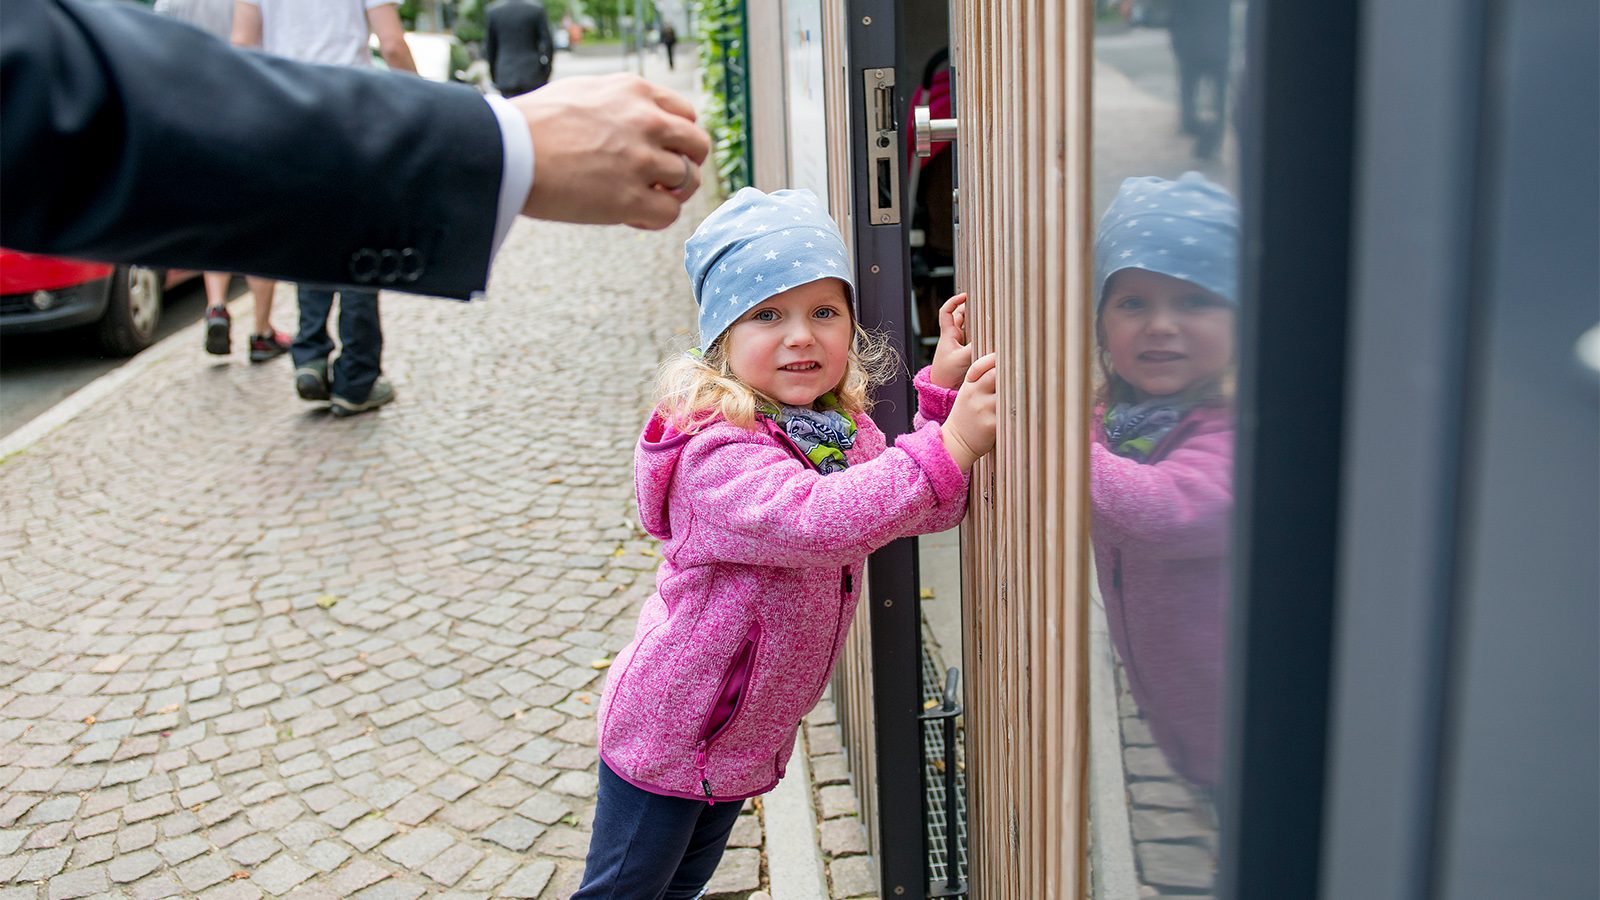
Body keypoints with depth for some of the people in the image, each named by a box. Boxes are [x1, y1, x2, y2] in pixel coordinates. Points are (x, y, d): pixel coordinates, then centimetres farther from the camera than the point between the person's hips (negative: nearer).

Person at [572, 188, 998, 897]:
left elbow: (926, 507, -1)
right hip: (667, 740, -8)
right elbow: (812, 519, -47)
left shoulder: (844, 426, -3)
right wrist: (949, 444, -49)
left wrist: (942, 387, -13)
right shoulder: (718, 451, -31)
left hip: (747, 735, 8)